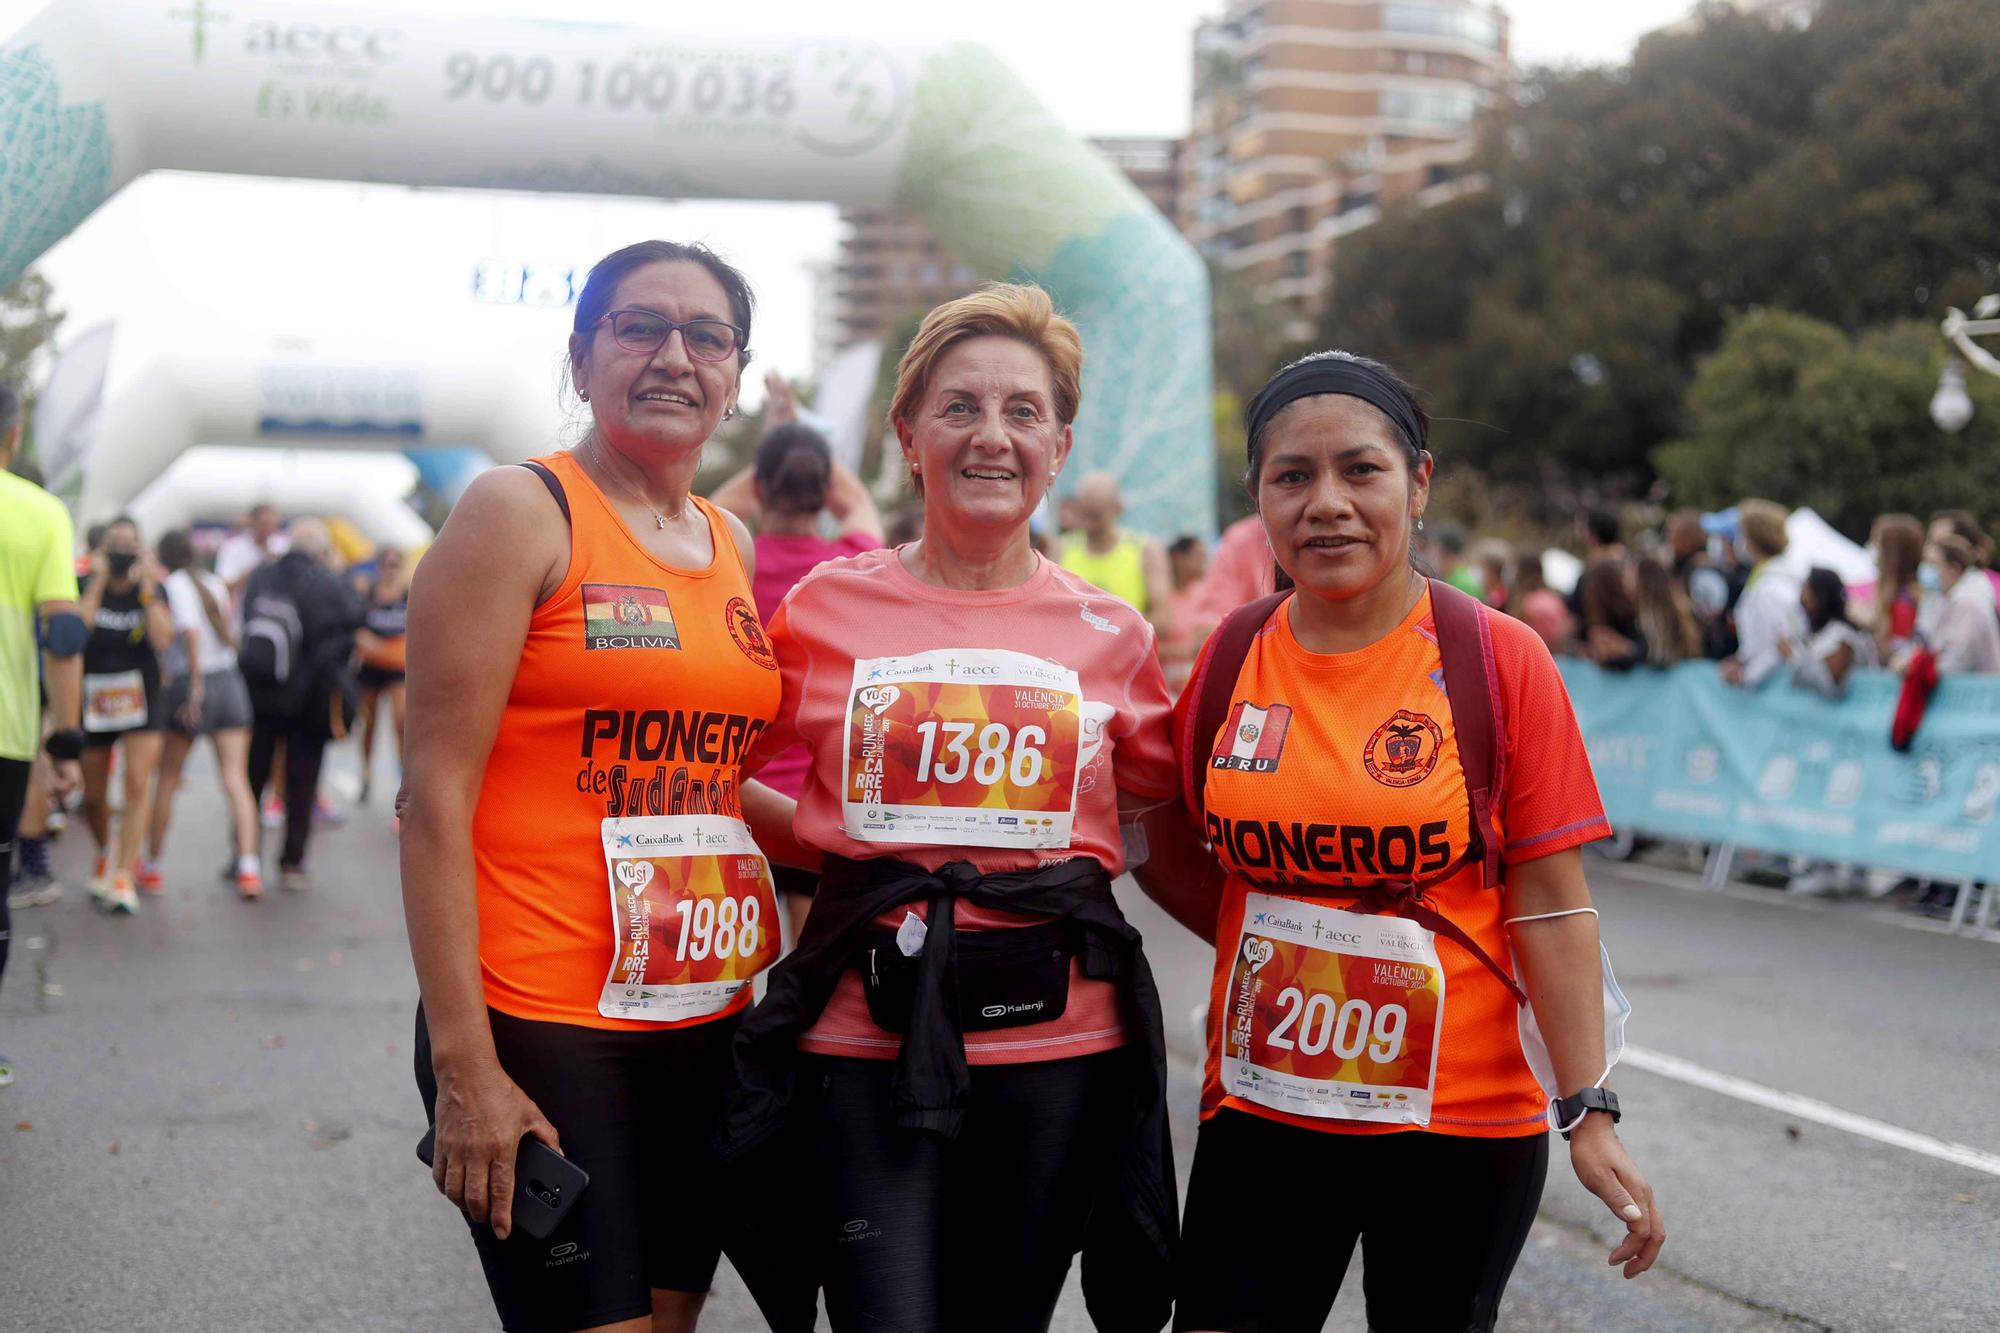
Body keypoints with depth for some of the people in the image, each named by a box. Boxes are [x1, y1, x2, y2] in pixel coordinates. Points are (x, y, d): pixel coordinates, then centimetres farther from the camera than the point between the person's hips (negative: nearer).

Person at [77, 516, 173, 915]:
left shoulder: (152, 591, 2)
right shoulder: (86, 586, 0)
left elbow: (162, 640, -14)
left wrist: (147, 587, -15)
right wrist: (98, 581, -17)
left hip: (142, 695, -1)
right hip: (94, 697, 1)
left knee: (138, 784, -16)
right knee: (93, 795, 9)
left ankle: (123, 877, -15)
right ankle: (105, 853, 38)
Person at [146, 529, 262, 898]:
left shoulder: (174, 585, -6)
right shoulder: (215, 583, 13)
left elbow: (191, 633, -18)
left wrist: (196, 686, -18)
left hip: (190, 681, -4)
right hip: (230, 680, 4)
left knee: (167, 778, 10)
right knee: (235, 778, -4)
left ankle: (151, 865, 19)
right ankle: (248, 866, -18)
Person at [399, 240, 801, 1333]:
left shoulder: (731, 545, 13)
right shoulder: (522, 513, -7)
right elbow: (436, 793, -12)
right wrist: (463, 1064, -17)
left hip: (711, 1023, 7)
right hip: (544, 1029, -7)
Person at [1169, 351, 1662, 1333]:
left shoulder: (1500, 660, -8)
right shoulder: (1230, 658, 1)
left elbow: (1550, 904, -9)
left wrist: (1590, 1114, -13)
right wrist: (1274, 956, 4)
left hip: (1461, 1126, -2)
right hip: (1259, 1114, 3)